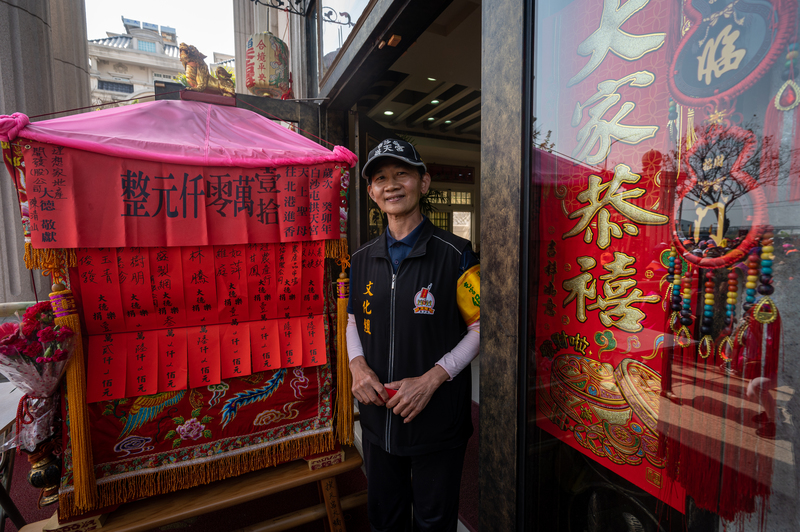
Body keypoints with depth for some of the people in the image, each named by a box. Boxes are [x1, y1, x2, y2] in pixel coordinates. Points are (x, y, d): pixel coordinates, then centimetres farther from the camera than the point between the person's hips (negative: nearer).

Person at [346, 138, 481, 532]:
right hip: (378, 416, 4)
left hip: (438, 421, -4)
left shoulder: (455, 254, -12)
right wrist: (358, 366, -6)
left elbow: (479, 328, -9)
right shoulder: (363, 259, 2)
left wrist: (432, 379, -19)